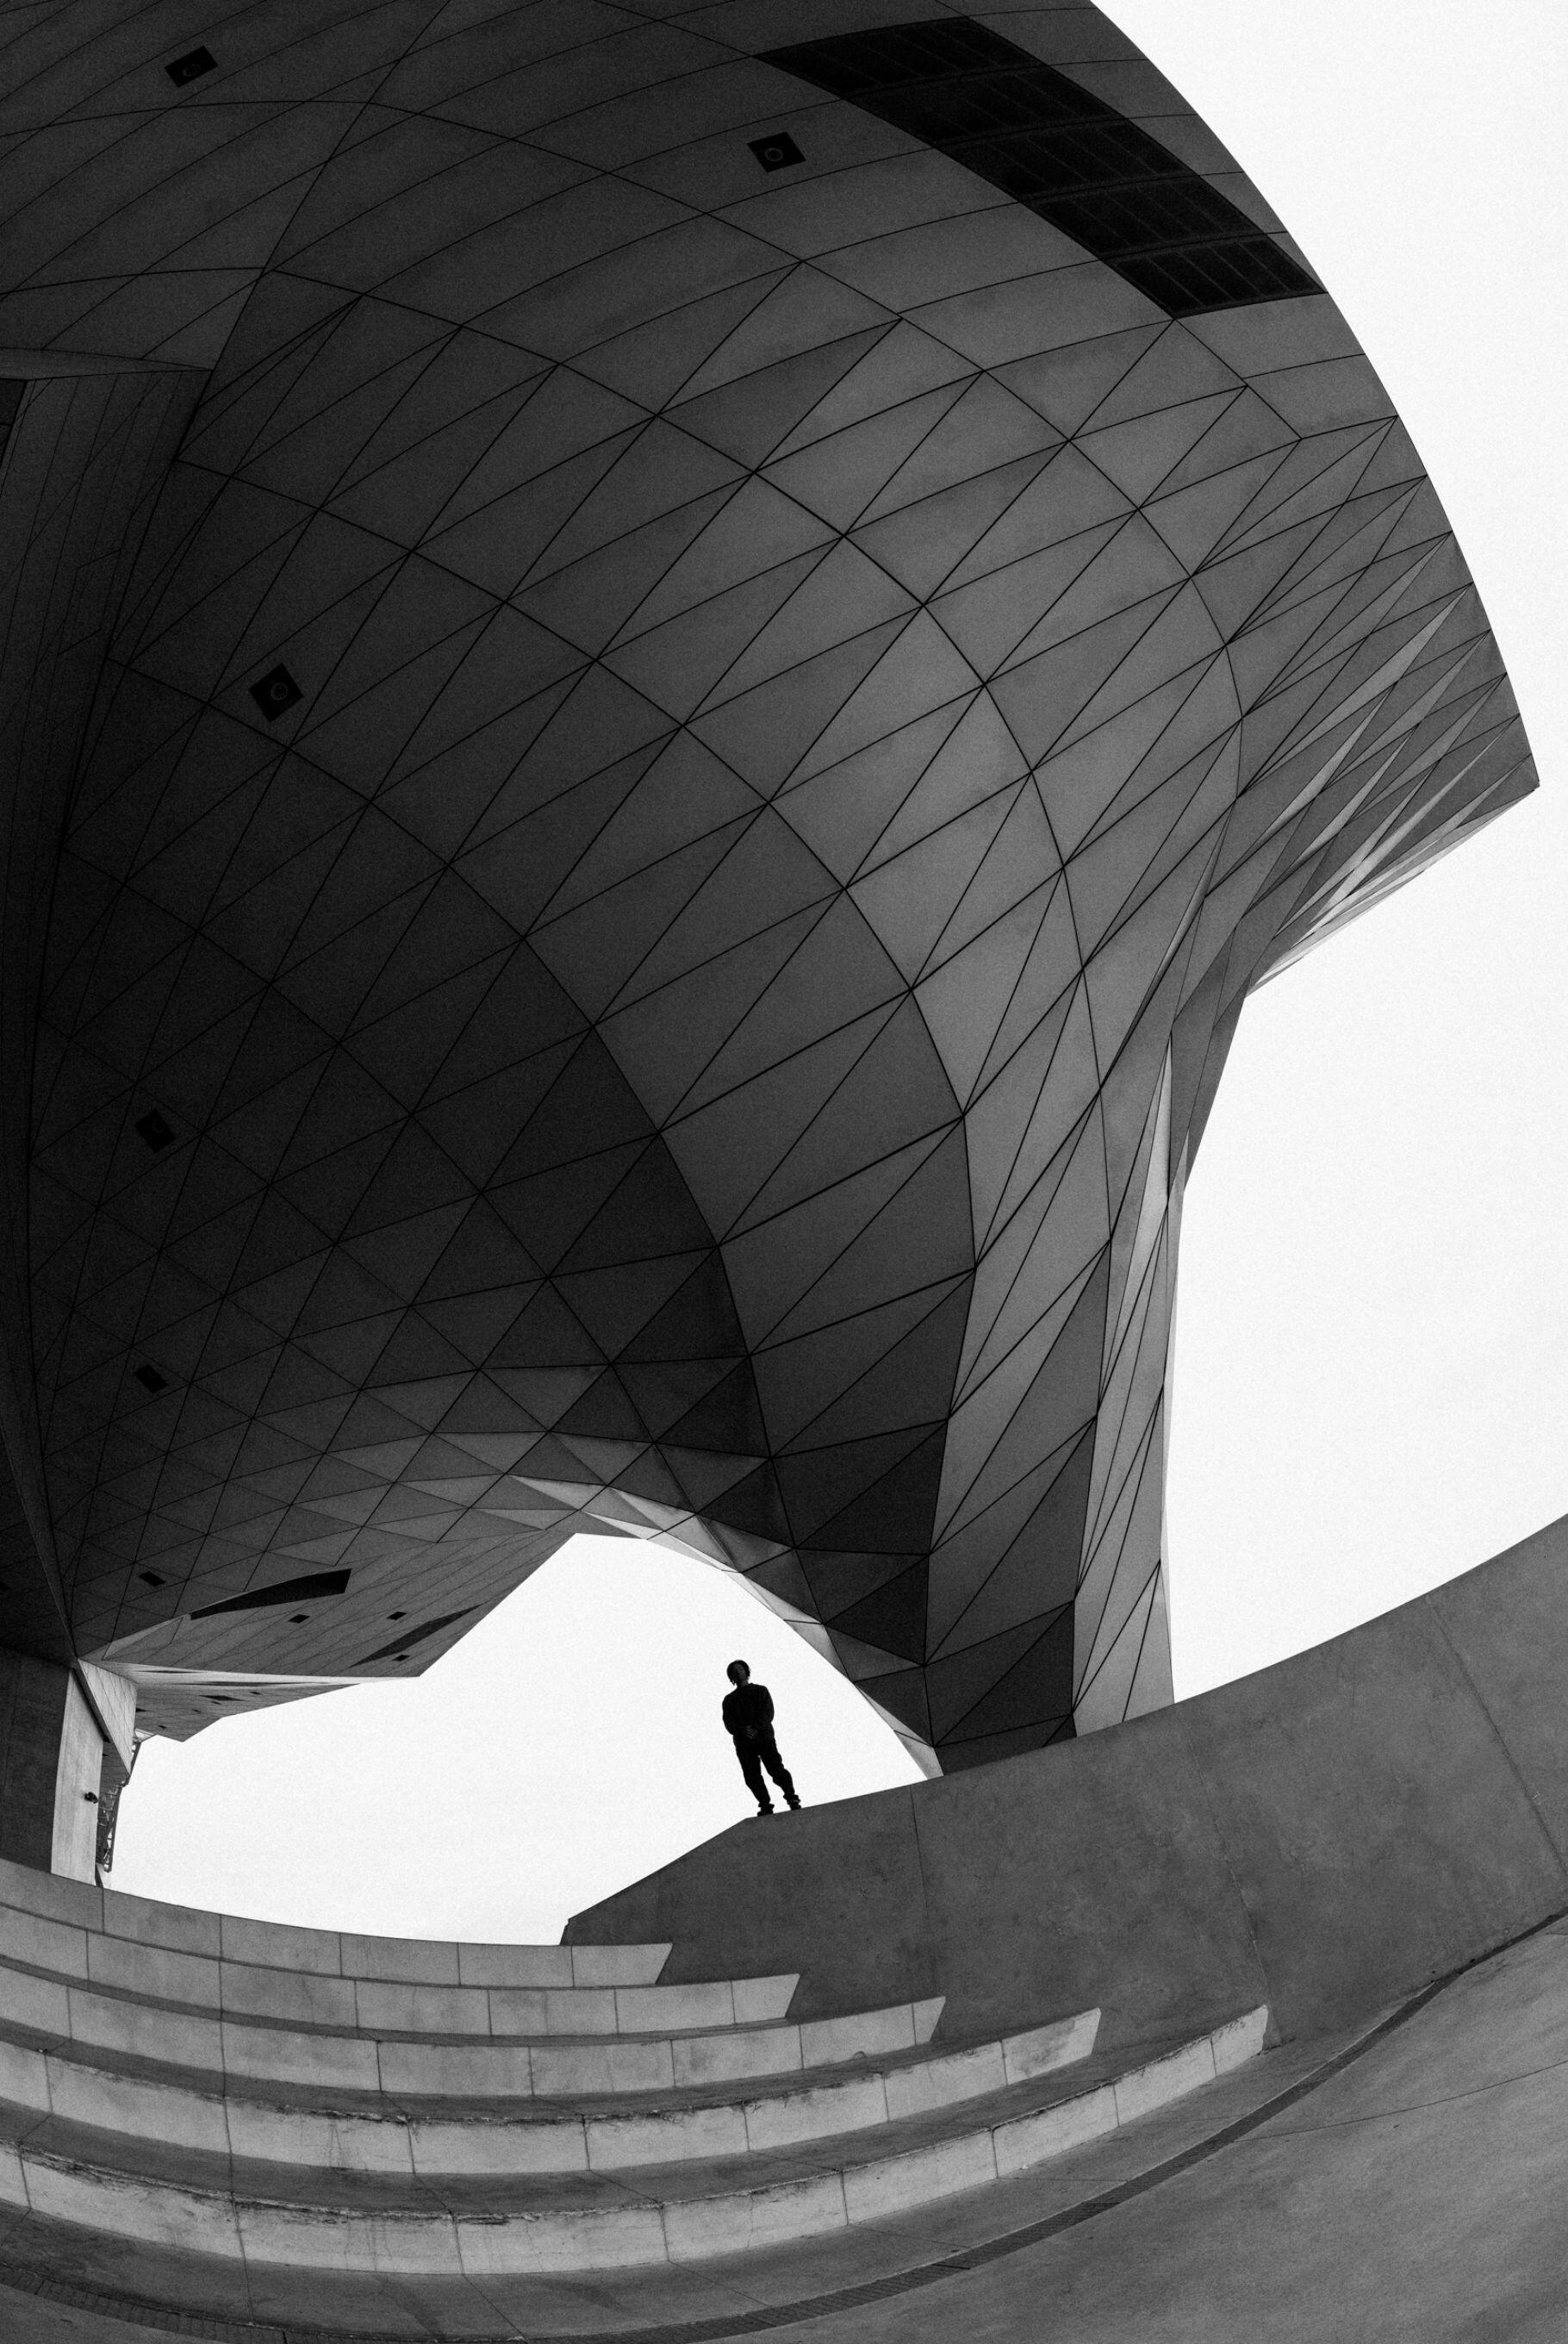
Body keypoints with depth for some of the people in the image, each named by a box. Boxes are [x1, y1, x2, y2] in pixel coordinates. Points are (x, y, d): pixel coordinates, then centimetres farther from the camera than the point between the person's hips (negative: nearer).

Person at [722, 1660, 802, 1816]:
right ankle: (765, 1806, -3)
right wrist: (743, 1730, -14)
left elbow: (768, 1713, 1)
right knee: (752, 1776, -8)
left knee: (776, 1768, -15)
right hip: (743, 1743, 2)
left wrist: (756, 1727, -15)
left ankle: (791, 1798, -9)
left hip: (764, 1737, -2)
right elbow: (728, 1722, 5)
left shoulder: (761, 1691, 16)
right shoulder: (729, 1699, 20)